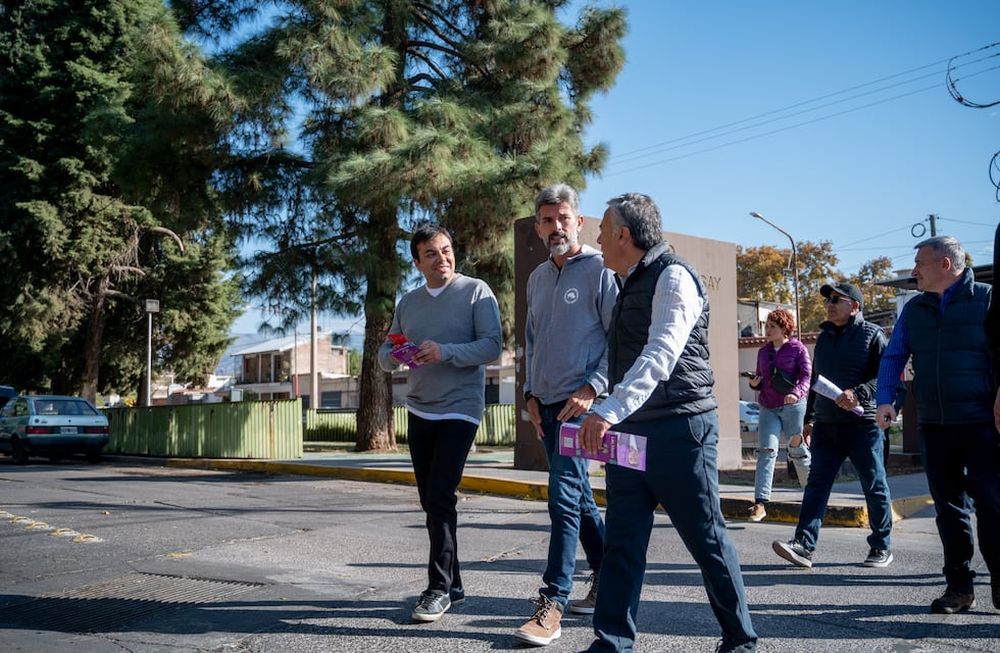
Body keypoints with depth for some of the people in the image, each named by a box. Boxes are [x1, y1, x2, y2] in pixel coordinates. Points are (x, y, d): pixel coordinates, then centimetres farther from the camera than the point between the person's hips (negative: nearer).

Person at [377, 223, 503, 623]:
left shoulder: (476, 291, -4)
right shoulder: (408, 303, 12)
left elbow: (492, 346, -14)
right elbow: (385, 358, 13)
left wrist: (445, 352, -25)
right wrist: (393, 354, -10)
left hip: (459, 411, -6)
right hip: (419, 411, 6)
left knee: (440, 499, -13)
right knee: (431, 502, 10)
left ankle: (440, 587, -3)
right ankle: (452, 584, 21)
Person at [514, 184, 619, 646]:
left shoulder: (599, 269, -6)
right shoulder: (538, 277, 15)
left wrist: (592, 388, -18)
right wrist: (531, 393, 11)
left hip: (580, 400, -8)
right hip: (547, 403, 8)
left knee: (564, 494, -12)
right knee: (578, 496, 15)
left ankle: (552, 603, -7)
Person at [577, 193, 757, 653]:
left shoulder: (672, 277, -12)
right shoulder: (631, 285, 16)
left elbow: (660, 355, -25)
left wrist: (608, 411, -34)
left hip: (680, 429, -8)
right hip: (631, 431, 8)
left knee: (706, 538, 3)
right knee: (622, 541, 6)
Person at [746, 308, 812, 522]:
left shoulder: (798, 349, -1)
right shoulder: (763, 352, 14)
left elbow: (807, 376, -9)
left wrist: (796, 393, -28)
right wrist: (754, 383, -1)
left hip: (793, 407, -4)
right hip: (768, 408, 4)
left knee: (798, 451, 8)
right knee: (766, 450, -10)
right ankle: (760, 502, -16)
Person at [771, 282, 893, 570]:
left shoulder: (872, 335, -2)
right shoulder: (824, 337, 18)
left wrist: (859, 394, -23)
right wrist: (809, 417, 23)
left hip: (863, 424, -6)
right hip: (826, 426, 6)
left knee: (874, 487, 4)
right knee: (816, 484, -2)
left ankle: (881, 548, 16)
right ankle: (804, 545, -7)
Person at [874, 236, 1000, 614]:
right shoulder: (914, 309, 11)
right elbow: (893, 356, 13)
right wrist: (885, 400, 0)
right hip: (933, 426, 4)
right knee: (949, 507, 9)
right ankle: (959, 586, 17)